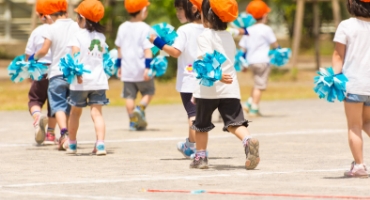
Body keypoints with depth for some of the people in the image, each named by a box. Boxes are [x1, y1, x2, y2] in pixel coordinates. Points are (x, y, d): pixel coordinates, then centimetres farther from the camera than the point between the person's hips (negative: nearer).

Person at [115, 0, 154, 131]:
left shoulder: (122, 28, 6)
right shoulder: (144, 28, -12)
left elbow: (119, 48, 12)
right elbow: (147, 49, -17)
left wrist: (119, 65, 20)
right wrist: (148, 67, -18)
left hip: (127, 70, 4)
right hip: (141, 69, -4)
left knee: (129, 95, 9)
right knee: (148, 92, 12)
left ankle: (133, 120, 6)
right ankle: (141, 108, -13)